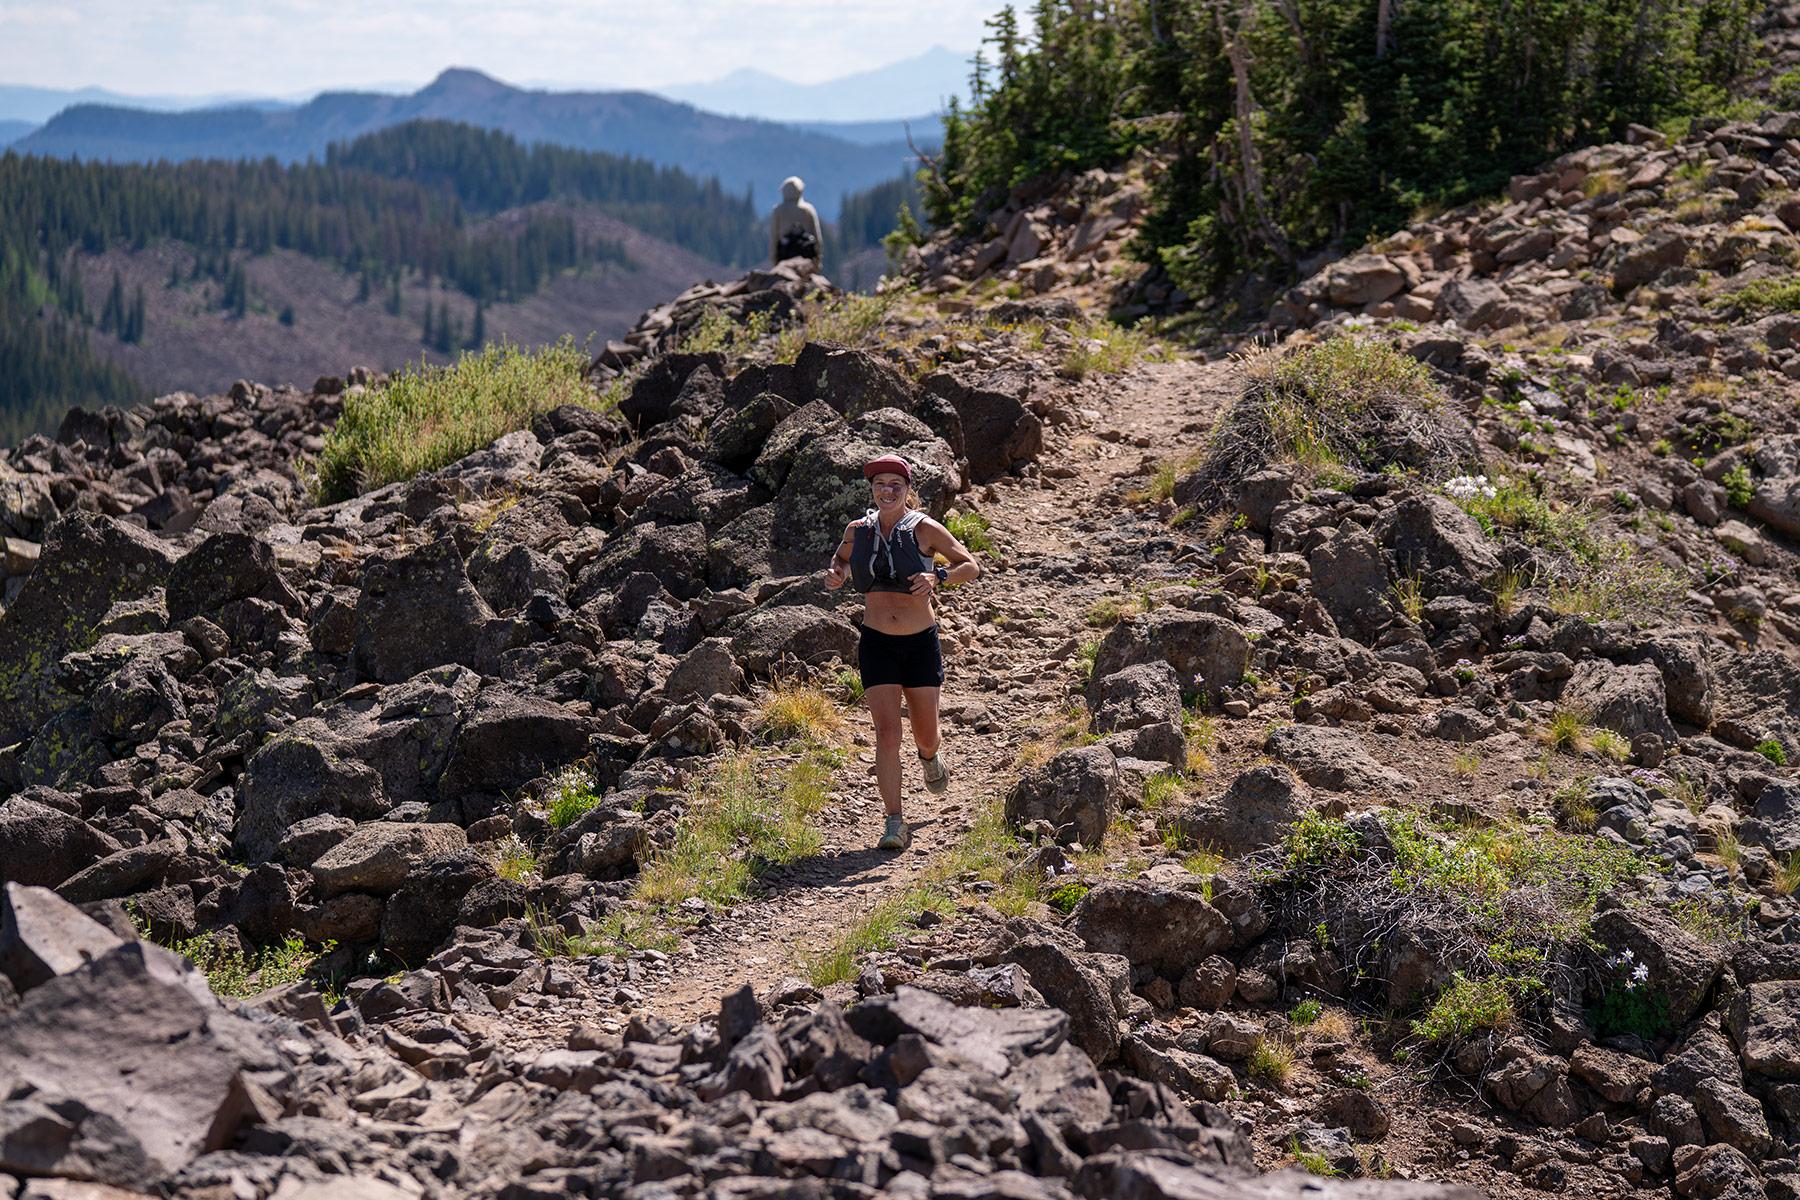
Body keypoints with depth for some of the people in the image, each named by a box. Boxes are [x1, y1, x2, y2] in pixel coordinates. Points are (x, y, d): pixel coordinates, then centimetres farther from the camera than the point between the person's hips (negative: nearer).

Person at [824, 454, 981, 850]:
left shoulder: (925, 530, -7)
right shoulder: (858, 530, 2)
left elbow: (973, 566, -4)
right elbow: (842, 558, 23)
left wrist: (937, 577, -23)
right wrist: (836, 573, -2)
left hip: (921, 643, -1)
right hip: (876, 643, 1)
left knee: (925, 736, 10)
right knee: (886, 733, -12)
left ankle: (930, 756, 49)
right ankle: (895, 825, -9)